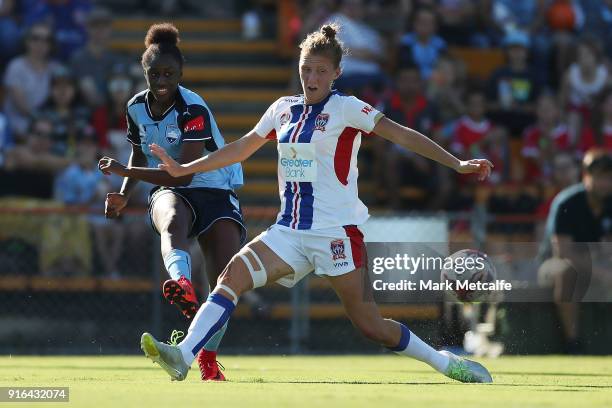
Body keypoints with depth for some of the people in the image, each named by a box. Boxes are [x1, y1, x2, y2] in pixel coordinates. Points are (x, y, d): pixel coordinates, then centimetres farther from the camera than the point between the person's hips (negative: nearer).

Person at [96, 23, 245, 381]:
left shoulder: (193, 109, -18)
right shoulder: (137, 107, 2)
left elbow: (183, 173, -25)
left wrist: (123, 171, -23)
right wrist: (125, 196, 6)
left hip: (215, 193, -2)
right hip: (169, 193, 2)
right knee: (172, 220, -38)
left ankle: (208, 356, 2)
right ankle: (182, 286, -71)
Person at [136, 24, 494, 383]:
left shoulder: (346, 108, -5)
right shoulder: (283, 109, 12)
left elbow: (402, 135, -11)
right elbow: (242, 148, 23)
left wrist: (457, 164, -20)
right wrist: (185, 169, 24)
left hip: (337, 232, -5)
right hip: (290, 230, 5)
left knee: (370, 325, -7)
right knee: (233, 276, -16)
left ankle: (446, 363, 10)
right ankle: (182, 357, -23)